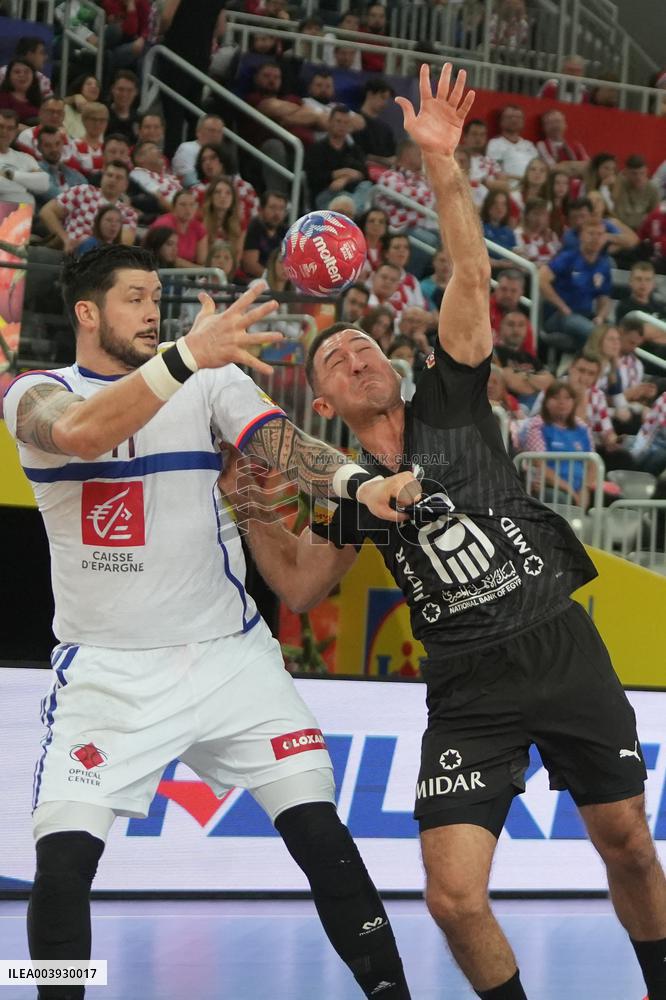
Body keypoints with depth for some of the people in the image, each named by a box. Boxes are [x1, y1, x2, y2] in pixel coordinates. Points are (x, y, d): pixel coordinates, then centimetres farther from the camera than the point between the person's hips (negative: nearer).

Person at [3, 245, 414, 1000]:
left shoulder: (212, 382, 3)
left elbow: (279, 440, -15)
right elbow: (80, 433, -28)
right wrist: (185, 356, -43)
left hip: (230, 654, 2)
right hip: (108, 671, -1)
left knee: (321, 836, -5)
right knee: (62, 861, -13)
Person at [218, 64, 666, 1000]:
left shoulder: (449, 404, 3)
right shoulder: (349, 492, 10)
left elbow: (471, 275, -6)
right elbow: (299, 585, 15)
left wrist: (442, 163, -17)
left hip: (565, 649, -1)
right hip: (468, 691, 1)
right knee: (454, 896, -11)